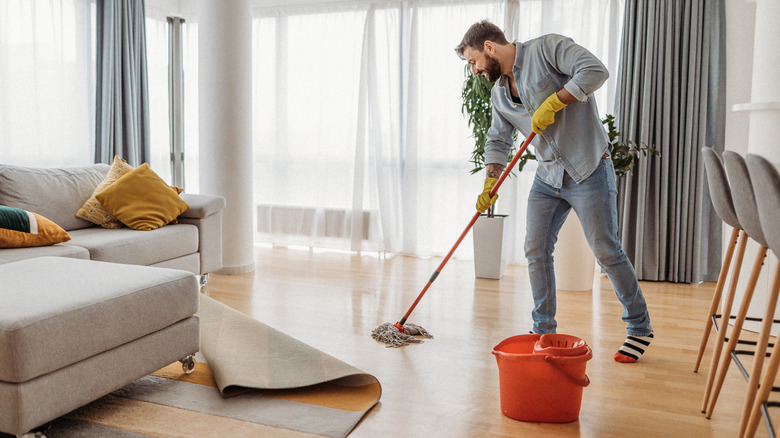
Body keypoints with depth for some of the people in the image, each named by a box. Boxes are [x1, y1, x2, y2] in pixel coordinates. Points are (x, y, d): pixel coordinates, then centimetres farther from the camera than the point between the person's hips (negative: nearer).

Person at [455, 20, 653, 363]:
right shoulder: (499, 93, 13)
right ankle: (544, 332, 15)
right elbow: (497, 142, 15)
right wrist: (489, 186, 2)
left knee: (606, 252, -2)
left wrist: (552, 103, -21)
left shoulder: (546, 48, -8)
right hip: (547, 177, 7)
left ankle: (640, 328, 16)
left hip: (588, 170, -7)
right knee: (536, 251, 2)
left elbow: (595, 70, -20)